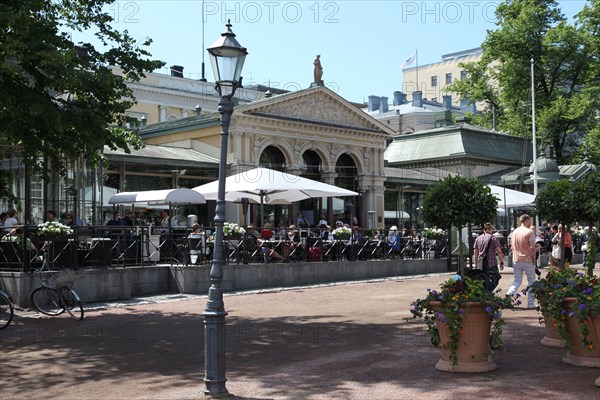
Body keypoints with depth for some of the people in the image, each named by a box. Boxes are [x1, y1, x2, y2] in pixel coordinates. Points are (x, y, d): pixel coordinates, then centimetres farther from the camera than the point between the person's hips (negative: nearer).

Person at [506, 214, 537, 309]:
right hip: (528, 260, -5)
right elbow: (533, 247, -13)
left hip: (516, 260, 5)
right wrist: (534, 259, -3)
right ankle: (531, 303, 11)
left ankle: (509, 294, -13)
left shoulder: (514, 232, 7)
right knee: (531, 281, 10)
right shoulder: (530, 232, -11)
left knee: (517, 280, 13)